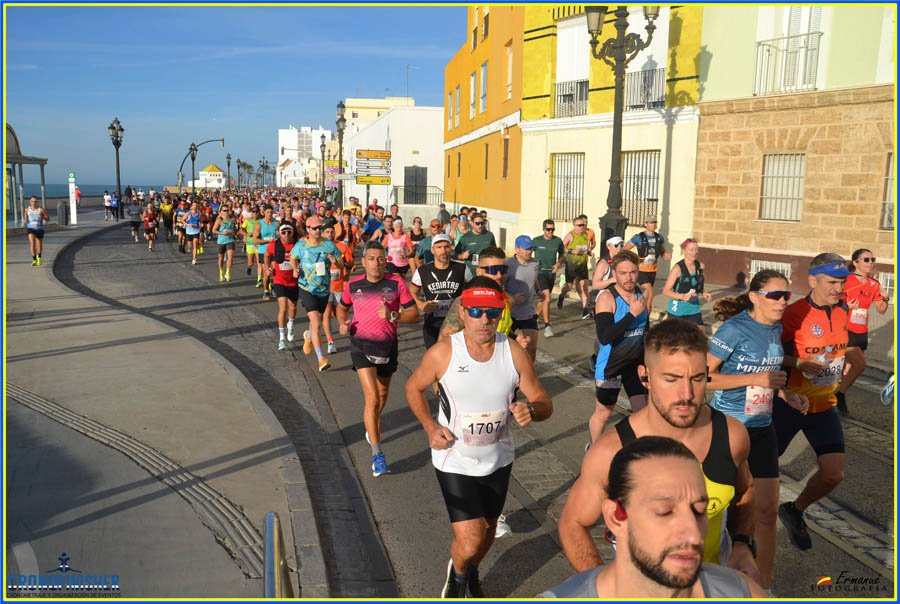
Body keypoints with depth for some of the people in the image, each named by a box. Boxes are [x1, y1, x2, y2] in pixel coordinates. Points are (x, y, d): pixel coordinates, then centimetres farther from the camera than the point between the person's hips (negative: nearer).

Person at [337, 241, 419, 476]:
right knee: (372, 399, -14)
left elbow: (414, 314, -7)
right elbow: (342, 307, 17)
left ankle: (372, 428, 51)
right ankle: (377, 454, -10)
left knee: (382, 397, 21)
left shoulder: (396, 284, -6)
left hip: (388, 346, 2)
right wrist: (343, 323, -3)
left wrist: (393, 315, -24)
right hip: (362, 345, -2)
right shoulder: (353, 286, -2)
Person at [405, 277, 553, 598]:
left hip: (498, 460, 3)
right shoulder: (443, 353, -18)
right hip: (455, 461, -3)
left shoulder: (514, 352, -13)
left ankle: (472, 573, 57)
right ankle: (457, 572, 29)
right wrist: (430, 426, -14)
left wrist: (531, 409, -30)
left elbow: (544, 403, -6)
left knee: (487, 530, 22)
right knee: (470, 541, -10)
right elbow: (414, 387, 0)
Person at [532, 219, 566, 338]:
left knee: (544, 299, 15)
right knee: (547, 298, -18)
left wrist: (558, 263, -4)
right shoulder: (536, 241, -5)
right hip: (540, 272, -4)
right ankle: (547, 326, -14)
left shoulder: (558, 241, 3)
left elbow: (562, 255, 15)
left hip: (551, 273, 4)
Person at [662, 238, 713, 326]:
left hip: (694, 309, 5)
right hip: (677, 310, -5)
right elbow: (666, 291, -16)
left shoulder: (700, 266, 1)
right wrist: (682, 296, -29)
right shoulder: (678, 268, -15)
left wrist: (703, 293, 1)